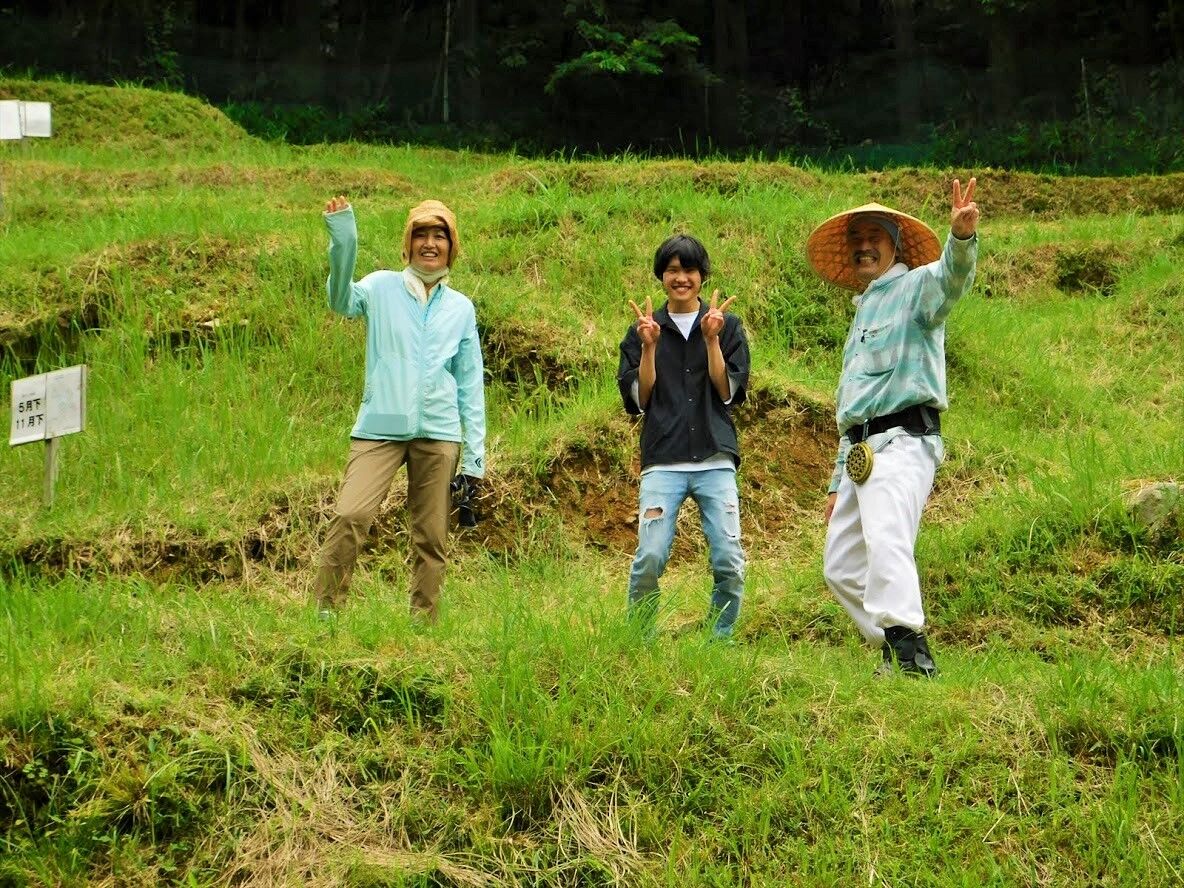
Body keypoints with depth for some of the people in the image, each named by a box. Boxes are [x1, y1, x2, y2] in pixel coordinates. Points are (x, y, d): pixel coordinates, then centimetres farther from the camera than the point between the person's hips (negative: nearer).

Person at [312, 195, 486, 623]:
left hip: (439, 432, 3)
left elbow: (470, 384, 15)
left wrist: (475, 455, 9)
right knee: (350, 515, -18)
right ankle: (326, 611, -9)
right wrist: (343, 243, -35)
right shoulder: (382, 287, 5)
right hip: (380, 427, -3)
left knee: (432, 537, 5)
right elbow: (342, 301, -17)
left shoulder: (461, 308, 13)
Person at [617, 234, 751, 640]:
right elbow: (638, 399, 6)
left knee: (729, 562, -7)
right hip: (662, 461, -1)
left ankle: (720, 641, 8)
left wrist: (712, 340, -7)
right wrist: (649, 347, -5)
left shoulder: (728, 326, 12)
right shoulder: (643, 331, 12)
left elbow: (728, 392, 2)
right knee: (650, 558, -13)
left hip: (715, 461, 1)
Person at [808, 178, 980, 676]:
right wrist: (838, 483, 27)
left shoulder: (916, 287, 2)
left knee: (886, 544, -29)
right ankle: (898, 653, 14)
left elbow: (952, 277, -25)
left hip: (902, 443, -10)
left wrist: (962, 238, -47)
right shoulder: (864, 313, 29)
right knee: (842, 568, 10)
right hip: (861, 450, 10)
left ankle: (911, 653, -40)